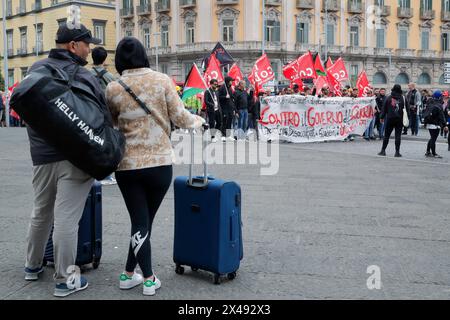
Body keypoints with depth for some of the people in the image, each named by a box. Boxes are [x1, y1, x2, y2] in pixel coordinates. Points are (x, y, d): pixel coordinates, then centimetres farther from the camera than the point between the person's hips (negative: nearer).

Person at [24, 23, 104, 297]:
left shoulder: (36, 70, 9)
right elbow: (103, 117, -13)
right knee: (66, 218, -3)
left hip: (41, 155, 7)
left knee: (41, 213, 21)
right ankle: (64, 280, 6)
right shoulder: (83, 76, -12)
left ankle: (33, 265, 36)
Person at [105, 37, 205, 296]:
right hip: (159, 163, 0)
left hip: (127, 165, 0)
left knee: (139, 221, 11)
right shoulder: (162, 80, -5)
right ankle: (148, 279, 23)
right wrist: (199, 120, 16)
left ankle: (142, 277, 15)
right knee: (146, 220, 14)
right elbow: (180, 117, -3)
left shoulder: (113, 89, -3)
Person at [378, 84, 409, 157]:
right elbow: (407, 109, 4)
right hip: (400, 119, 0)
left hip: (390, 119, 0)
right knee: (398, 135, 1)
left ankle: (383, 150, 8)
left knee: (386, 135, 7)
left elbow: (384, 109, 2)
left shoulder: (388, 98, 0)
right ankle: (397, 152, -1)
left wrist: (382, 117, 9)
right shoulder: (403, 98, 1)